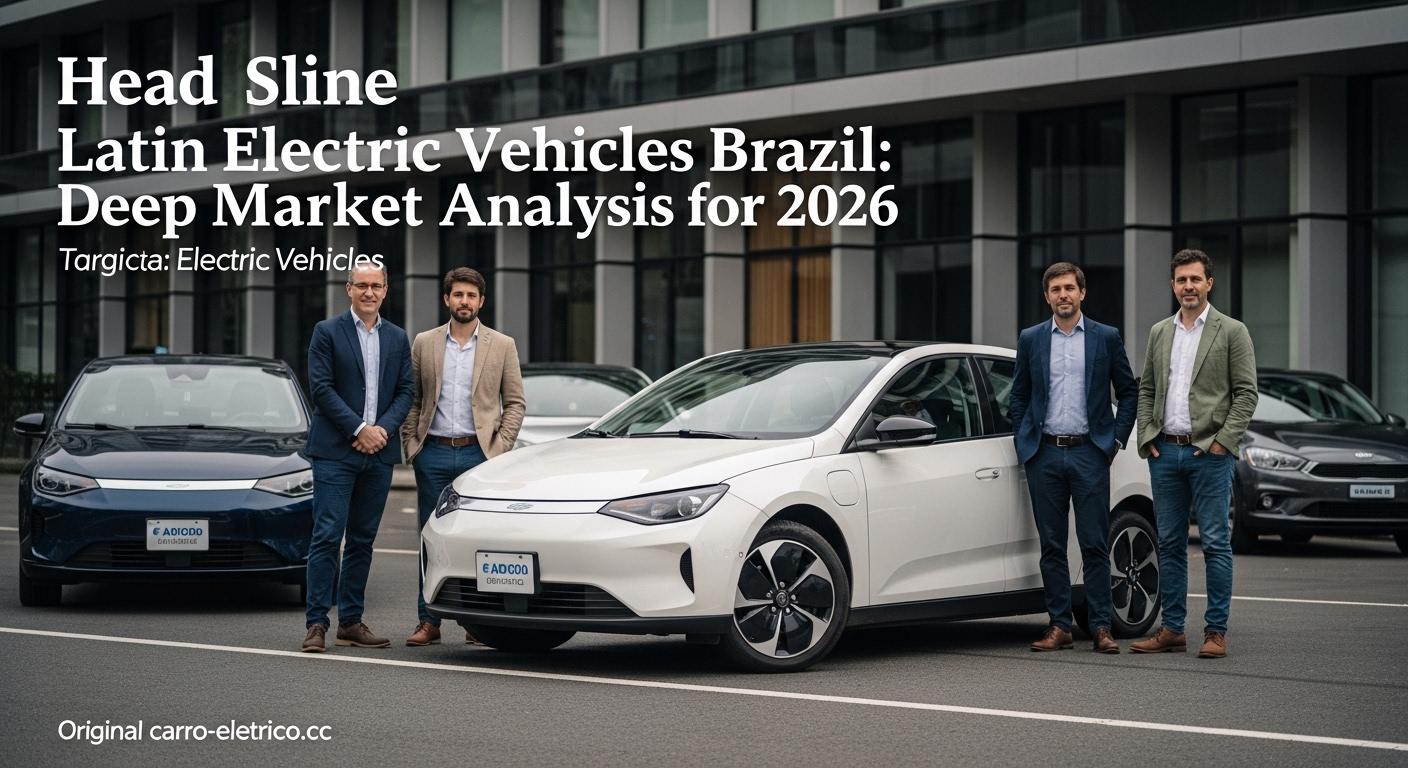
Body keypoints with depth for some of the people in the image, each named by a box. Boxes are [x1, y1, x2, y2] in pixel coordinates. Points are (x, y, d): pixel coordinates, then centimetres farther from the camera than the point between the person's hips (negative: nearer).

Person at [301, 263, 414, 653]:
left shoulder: (397, 338, 13)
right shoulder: (327, 332, 0)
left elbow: (405, 391, 10)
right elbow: (321, 387, -8)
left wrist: (384, 429, -7)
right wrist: (358, 429, -14)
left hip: (378, 453, 5)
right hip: (335, 451, -5)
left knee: (362, 540, 8)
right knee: (327, 536, -8)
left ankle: (351, 621, 13)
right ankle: (316, 624, -8)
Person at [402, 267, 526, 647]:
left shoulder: (502, 345, 4)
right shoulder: (424, 343, 8)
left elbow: (515, 402, 4)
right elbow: (412, 399, 11)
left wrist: (499, 448, -5)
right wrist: (411, 445, 2)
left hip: (479, 454, -1)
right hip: (434, 454, 1)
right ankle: (429, 621, 8)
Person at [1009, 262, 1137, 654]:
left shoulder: (1106, 338, 4)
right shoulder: (1030, 339, 8)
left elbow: (1128, 391, 9)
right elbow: (1017, 397, 13)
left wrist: (1117, 439, 2)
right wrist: (1023, 442, 5)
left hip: (1089, 453, -2)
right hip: (1044, 455, 2)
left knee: (1095, 546, -3)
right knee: (1051, 546, 4)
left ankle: (1101, 628, 0)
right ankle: (1059, 626, 8)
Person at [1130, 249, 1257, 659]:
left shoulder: (1232, 332, -1)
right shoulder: (1159, 333, 14)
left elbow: (1246, 394, -4)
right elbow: (1146, 389, 17)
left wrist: (1223, 441, -12)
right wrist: (1147, 436, 4)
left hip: (1209, 452, -5)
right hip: (1165, 452, 5)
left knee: (1215, 543, -3)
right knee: (1170, 544, 8)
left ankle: (1215, 631, 0)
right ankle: (1172, 629, 13)